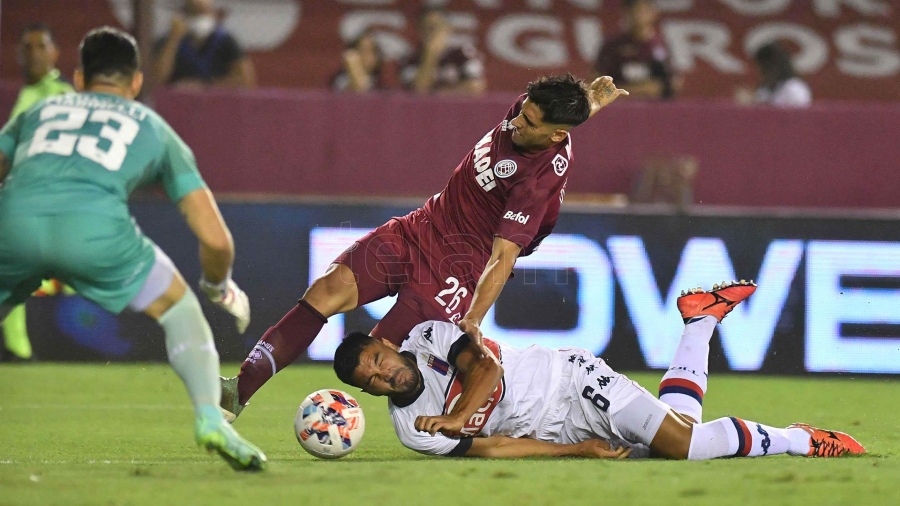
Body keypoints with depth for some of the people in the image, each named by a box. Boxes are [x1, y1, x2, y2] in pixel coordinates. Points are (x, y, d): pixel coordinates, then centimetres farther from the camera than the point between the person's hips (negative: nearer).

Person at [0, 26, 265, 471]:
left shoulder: (39, 112, 36)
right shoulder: (154, 128, 32)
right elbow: (215, 239, 27)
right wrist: (220, 288, 48)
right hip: (95, 225, -1)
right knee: (179, 311, 23)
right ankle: (210, 418, 5)